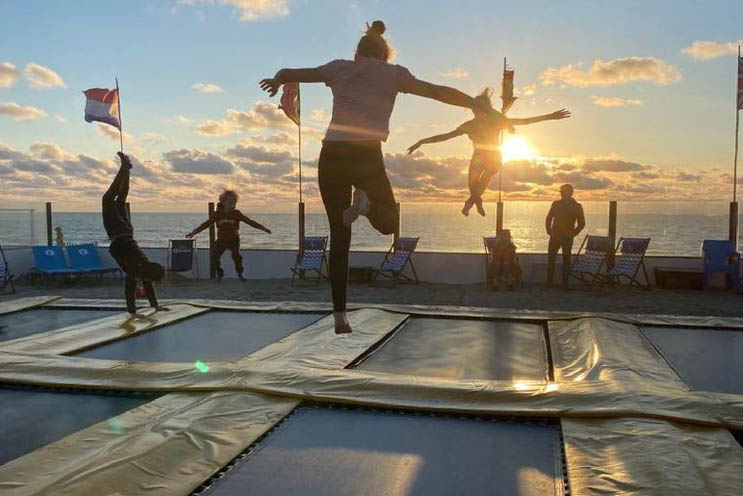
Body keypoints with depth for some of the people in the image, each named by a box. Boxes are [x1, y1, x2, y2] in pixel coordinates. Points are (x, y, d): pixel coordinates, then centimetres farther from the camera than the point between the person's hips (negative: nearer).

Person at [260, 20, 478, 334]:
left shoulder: (339, 68, 16)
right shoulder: (392, 74, 12)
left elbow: (288, 73, 16)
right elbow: (440, 92, 8)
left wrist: (276, 81, 34)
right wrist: (479, 105, 15)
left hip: (331, 155, 3)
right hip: (366, 156, -2)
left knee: (339, 237, 10)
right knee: (388, 223, 19)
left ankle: (340, 314, 5)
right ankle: (365, 203, -17)